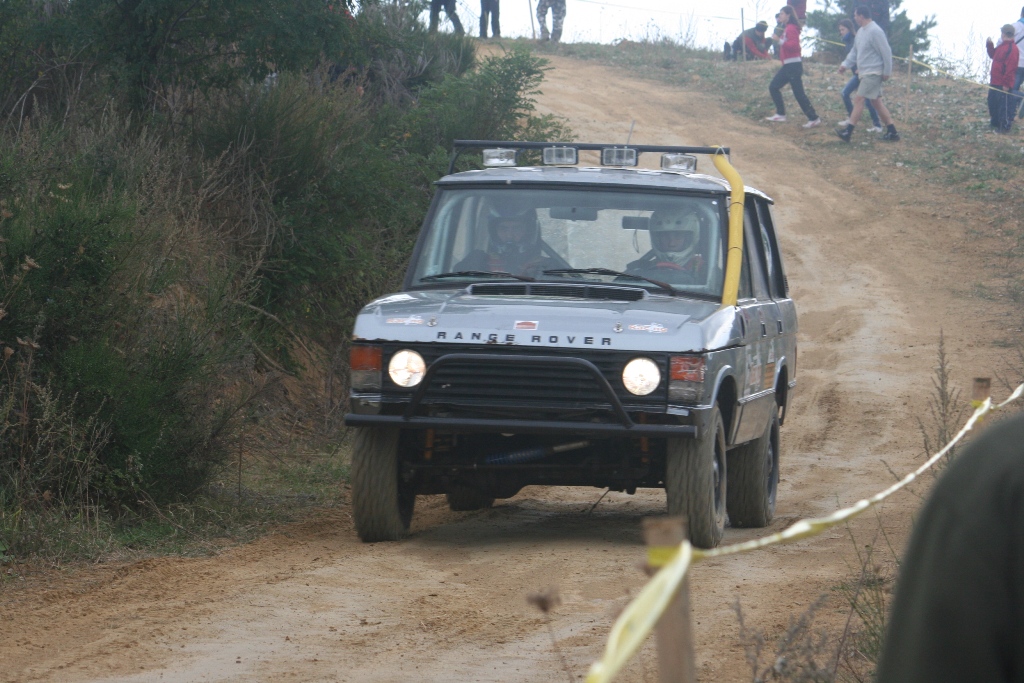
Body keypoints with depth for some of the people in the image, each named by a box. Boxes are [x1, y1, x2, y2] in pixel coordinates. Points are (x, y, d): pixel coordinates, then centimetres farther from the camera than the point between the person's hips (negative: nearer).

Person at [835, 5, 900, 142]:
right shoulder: (861, 32, 12)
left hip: (873, 73, -10)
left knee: (859, 99, -12)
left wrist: (887, 72, -14)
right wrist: (845, 64, 5)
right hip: (864, 73, 10)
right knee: (876, 101, 12)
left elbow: (886, 52, -17)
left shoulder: (875, 32, -18)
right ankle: (892, 132, 15)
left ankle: (848, 132, -14)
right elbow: (855, 51, 19)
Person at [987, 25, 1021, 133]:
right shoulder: (1002, 46, 12)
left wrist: (1006, 84, -24)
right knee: (992, 102, 20)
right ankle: (995, 122, 34)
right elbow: (993, 55, 30)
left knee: (1003, 105, -3)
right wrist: (989, 44, 16)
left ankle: (1005, 126, 4)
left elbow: (1010, 68, -24)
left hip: (1003, 85, -10)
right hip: (995, 83, 10)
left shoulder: (1012, 49, -20)